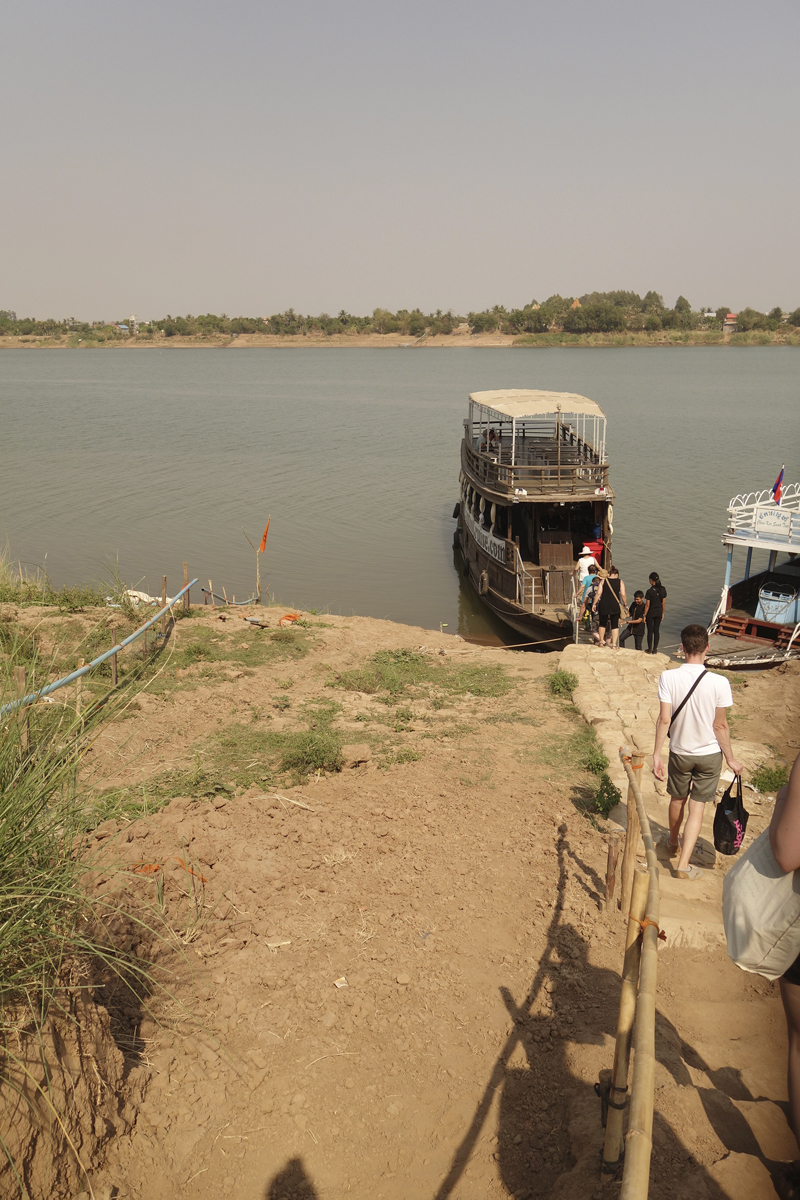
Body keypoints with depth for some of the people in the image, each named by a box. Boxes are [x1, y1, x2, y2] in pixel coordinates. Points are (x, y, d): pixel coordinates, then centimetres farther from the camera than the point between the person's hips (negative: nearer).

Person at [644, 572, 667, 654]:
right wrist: (662, 613, 13)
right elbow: (663, 603, 2)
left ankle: (650, 649, 15)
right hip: (659, 612, 4)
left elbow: (647, 605, -15)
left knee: (650, 631, 8)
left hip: (650, 613, -4)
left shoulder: (649, 591, -20)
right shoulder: (663, 589, -6)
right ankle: (655, 649, 17)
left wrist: (644, 615, -6)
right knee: (656, 631, 12)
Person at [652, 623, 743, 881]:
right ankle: (683, 864, 3)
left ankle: (673, 843, 46)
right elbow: (720, 726, -13)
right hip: (709, 753, -1)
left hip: (679, 752, 1)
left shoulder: (668, 677, -18)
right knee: (697, 807, 7)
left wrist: (656, 754, -8)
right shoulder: (719, 683, -20)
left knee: (677, 800, 22)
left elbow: (664, 719, -17)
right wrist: (731, 758, 1)